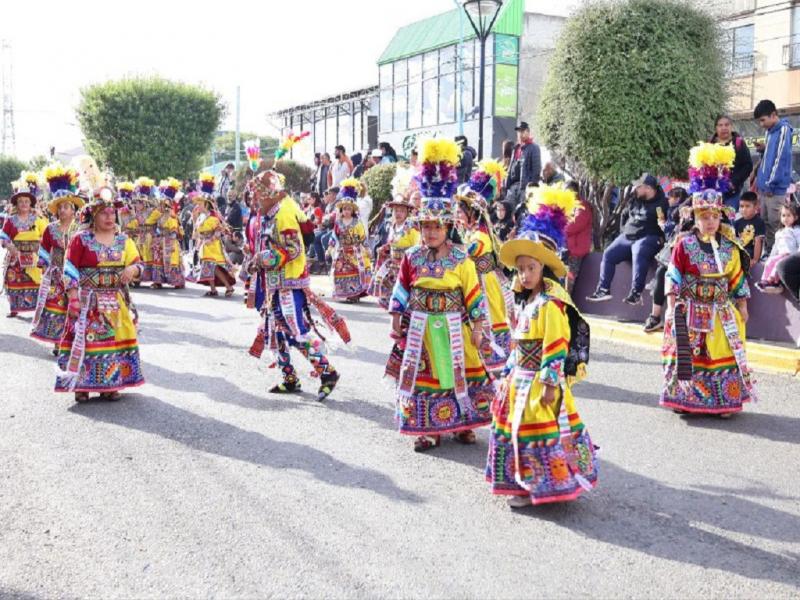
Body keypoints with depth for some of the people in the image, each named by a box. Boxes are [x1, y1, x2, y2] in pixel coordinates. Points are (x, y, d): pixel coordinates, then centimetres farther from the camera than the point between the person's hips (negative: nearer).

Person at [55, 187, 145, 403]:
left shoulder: (123, 240, 7)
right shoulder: (80, 239, -6)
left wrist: (132, 269, -14)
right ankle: (81, 385, 6)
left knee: (115, 340, 6)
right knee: (85, 340, -3)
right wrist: (73, 298, -14)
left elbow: (138, 264, 10)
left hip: (117, 301, 4)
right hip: (89, 300, -4)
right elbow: (70, 270, -7)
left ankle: (110, 384, 16)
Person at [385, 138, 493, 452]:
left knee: (458, 373, 7)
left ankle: (462, 423, 24)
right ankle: (427, 428, 18)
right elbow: (401, 291, 5)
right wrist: (396, 323, 4)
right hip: (419, 327, 2)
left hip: (452, 327, -2)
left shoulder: (461, 259, -6)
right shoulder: (412, 257, -1)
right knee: (421, 375, 6)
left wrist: (477, 327, -4)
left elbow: (473, 294, -3)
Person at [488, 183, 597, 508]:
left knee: (536, 431, -2)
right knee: (517, 428, 16)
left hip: (540, 381, -10)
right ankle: (524, 482, 30)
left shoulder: (550, 304, -18)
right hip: (521, 379, 10)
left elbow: (555, 347, -21)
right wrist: (509, 373, 19)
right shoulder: (526, 302, 11)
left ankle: (538, 486, 10)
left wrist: (551, 383, -22)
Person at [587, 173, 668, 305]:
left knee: (638, 254, -37)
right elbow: (625, 215, 31)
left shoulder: (661, 203, -5)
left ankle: (636, 293, -41)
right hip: (627, 237, 8)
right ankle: (603, 290, -1)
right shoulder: (635, 200, 16)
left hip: (648, 237, -7)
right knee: (608, 255, -5)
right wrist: (625, 230, 21)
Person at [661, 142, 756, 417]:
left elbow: (738, 278, 9)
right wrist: (672, 305, -9)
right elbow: (673, 276, -5)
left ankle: (724, 400, 17)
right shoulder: (684, 245, -6)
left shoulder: (730, 248, 3)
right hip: (690, 311, -2)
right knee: (688, 355, 5)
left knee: (723, 355, 6)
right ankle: (682, 397, 17)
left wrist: (742, 306, 9)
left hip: (721, 313, 2)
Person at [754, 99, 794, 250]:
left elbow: (780, 159, -16)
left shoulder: (783, 130, -11)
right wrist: (760, 179, 15)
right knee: (765, 222, 14)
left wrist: (770, 184, -15)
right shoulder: (770, 131, 14)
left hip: (775, 188, -9)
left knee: (774, 224, -5)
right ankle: (769, 251, 23)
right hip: (764, 187, 9)